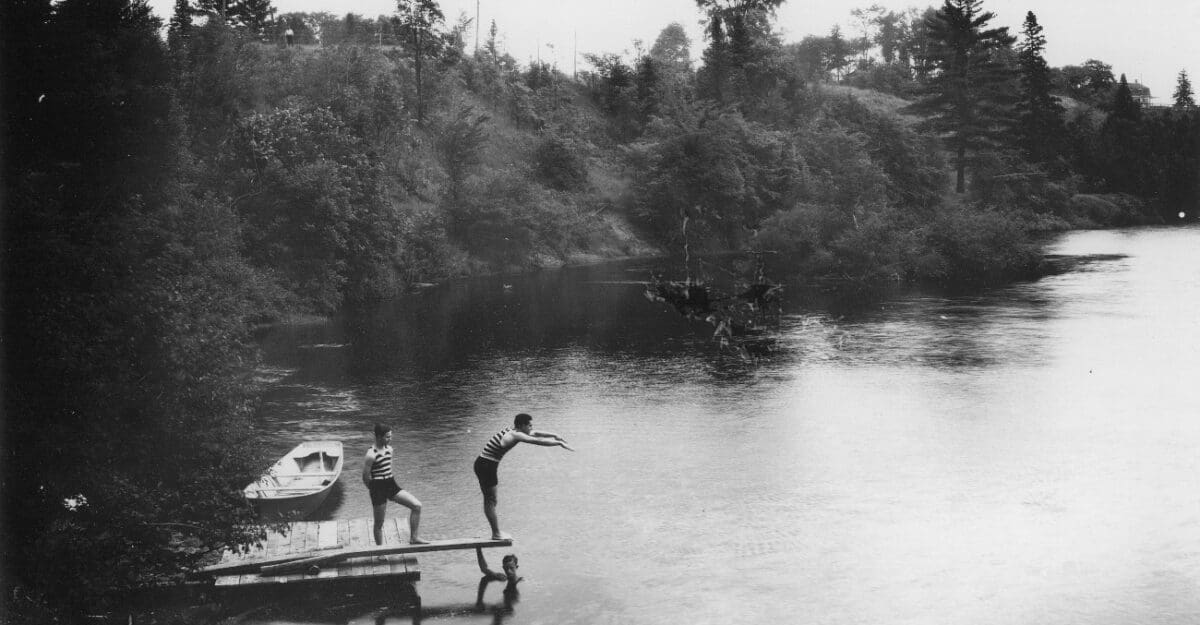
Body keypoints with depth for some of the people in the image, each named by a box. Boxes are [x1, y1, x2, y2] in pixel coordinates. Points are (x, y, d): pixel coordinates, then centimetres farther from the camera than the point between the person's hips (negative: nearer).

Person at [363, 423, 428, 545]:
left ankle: (413, 538, 5)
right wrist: (374, 491, 2)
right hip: (378, 488, -7)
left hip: (391, 484, 7)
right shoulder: (371, 455, -18)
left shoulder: (389, 449, 6)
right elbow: (365, 477, -12)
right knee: (379, 523, 5)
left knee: (417, 506, -6)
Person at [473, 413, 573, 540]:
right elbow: (539, 441, -19)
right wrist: (559, 443, -13)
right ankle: (496, 534, 2)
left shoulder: (512, 430, 11)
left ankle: (496, 532, 19)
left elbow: (535, 434, 22)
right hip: (486, 466, -10)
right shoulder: (515, 435, -17)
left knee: (490, 499, 13)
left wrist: (555, 436, 25)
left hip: (483, 464, 10)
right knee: (490, 500, -3)